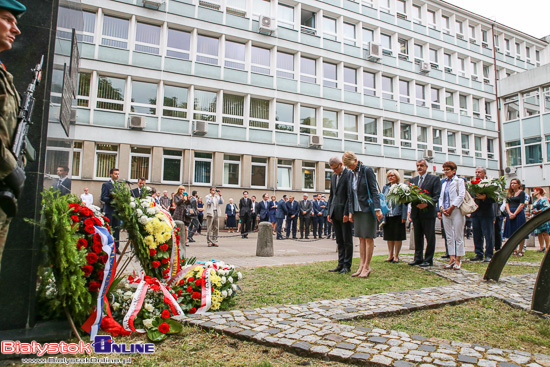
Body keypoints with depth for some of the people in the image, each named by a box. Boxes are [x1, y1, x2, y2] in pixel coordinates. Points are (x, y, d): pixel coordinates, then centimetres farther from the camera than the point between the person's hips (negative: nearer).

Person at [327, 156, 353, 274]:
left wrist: (347, 213, -16)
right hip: (335, 213, 7)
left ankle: (347, 265, 10)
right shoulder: (333, 176, 17)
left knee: (347, 240, 2)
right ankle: (340, 264, 17)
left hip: (345, 212, -7)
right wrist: (329, 212, 12)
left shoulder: (349, 174, -7)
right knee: (339, 241, 11)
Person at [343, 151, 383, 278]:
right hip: (357, 210, 7)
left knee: (368, 238, -1)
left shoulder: (367, 171, -9)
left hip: (368, 209, -7)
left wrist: (378, 209, -17)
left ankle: (367, 267, 5)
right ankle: (362, 265, 14)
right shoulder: (352, 173, 10)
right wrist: (351, 211, 11)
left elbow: (374, 190, -12)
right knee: (361, 238, 9)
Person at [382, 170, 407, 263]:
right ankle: (390, 255, 20)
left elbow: (404, 202, -4)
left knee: (398, 236, 3)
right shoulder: (385, 188, 12)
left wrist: (404, 216, -12)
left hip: (397, 215, -4)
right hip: (387, 216, 4)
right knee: (389, 236, 10)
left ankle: (396, 256, 13)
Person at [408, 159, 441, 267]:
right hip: (416, 212, 5)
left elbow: (436, 196, -8)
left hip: (428, 212, -5)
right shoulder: (413, 180, 16)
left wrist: (426, 204, -22)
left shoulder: (434, 179, -1)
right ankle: (418, 258, 22)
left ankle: (428, 260, 11)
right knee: (417, 237, 12)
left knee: (430, 237, 2)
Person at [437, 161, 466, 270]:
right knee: (449, 237, 7)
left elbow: (461, 196, -9)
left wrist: (451, 208, -15)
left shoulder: (459, 181, 0)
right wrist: (441, 208, -1)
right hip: (445, 212, 6)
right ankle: (452, 259, 12)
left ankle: (457, 260, 4)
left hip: (456, 211, -6)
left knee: (458, 236, -1)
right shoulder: (444, 183, 18)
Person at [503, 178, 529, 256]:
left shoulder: (521, 192, -1)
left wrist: (514, 214, -15)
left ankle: (520, 251, 6)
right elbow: (507, 203, 8)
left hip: (519, 214, -5)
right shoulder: (510, 193, 14)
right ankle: (514, 251, 13)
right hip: (510, 214, 5)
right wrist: (509, 213, -8)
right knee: (512, 233, 6)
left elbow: (521, 205, -9)